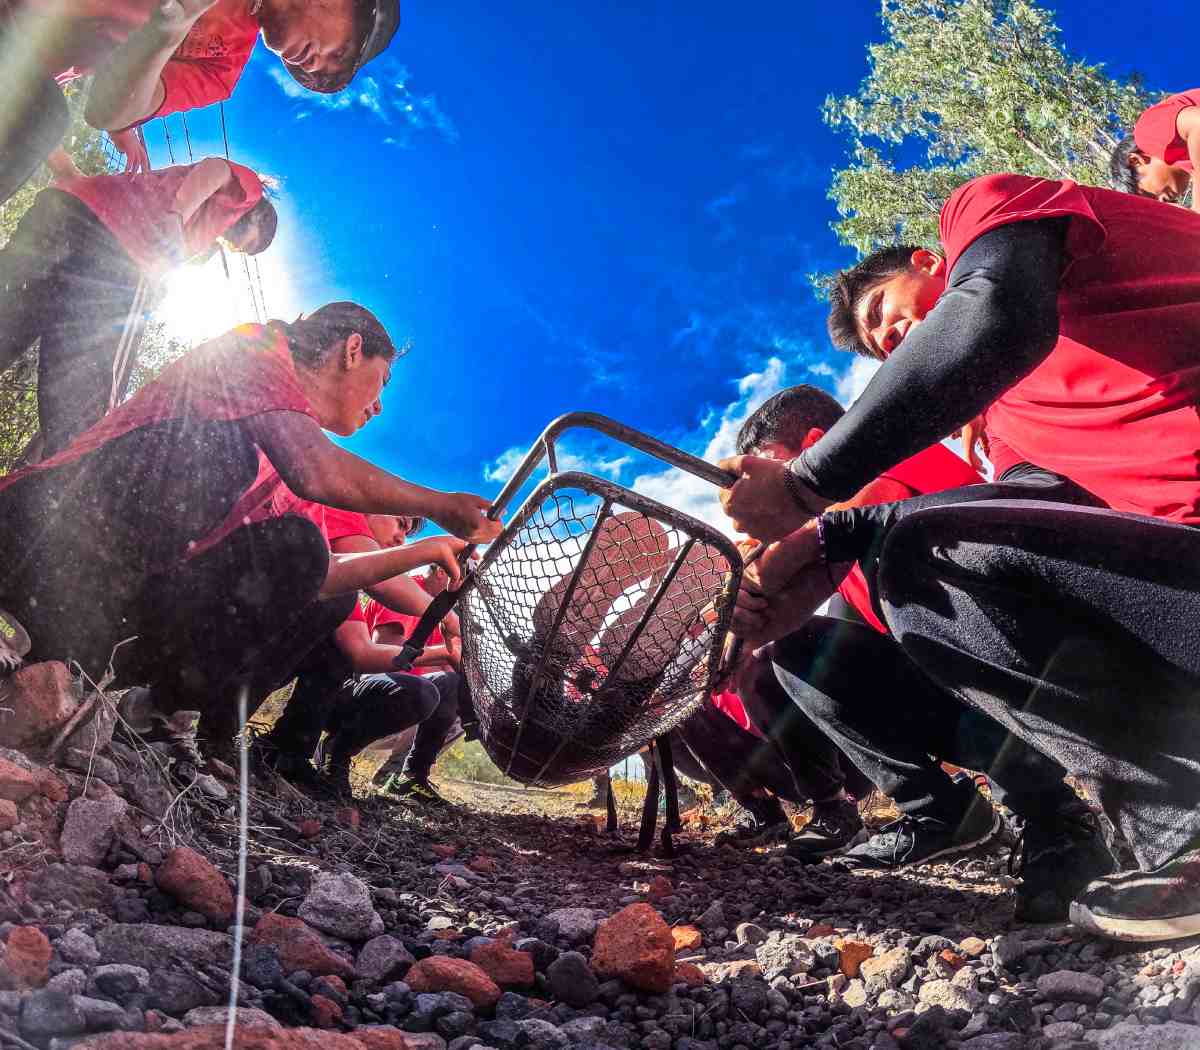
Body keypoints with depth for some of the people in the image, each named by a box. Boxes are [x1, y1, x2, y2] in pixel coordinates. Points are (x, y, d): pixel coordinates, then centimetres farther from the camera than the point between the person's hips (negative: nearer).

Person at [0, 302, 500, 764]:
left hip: (128, 588, 8)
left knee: (318, 581, 6)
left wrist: (423, 550, 24)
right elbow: (318, 475, -22)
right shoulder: (252, 347, -3)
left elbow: (308, 572, 21)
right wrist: (441, 504, -10)